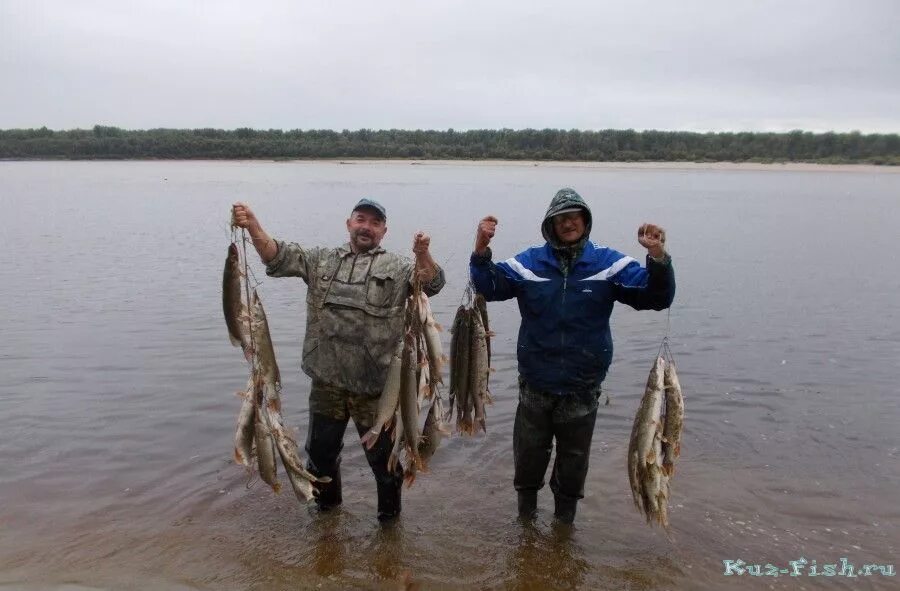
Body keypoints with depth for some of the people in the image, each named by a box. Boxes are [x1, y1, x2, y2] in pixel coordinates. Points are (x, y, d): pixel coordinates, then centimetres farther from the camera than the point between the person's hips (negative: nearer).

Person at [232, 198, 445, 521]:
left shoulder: (396, 267, 2)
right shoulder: (322, 260, 11)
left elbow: (431, 283, -13)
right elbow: (279, 258, 2)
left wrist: (422, 254, -34)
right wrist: (253, 226, -15)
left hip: (373, 384, -3)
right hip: (327, 380, 3)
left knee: (381, 452, 8)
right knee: (321, 447, 18)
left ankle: (389, 508, 33)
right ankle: (327, 499, 44)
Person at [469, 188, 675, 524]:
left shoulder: (608, 264, -6)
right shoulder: (529, 263, -3)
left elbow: (655, 297, -10)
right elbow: (490, 288, -6)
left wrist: (658, 257, -28)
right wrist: (481, 251, -23)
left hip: (583, 388, 0)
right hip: (535, 386, 1)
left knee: (574, 460, 17)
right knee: (528, 456, 16)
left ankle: (564, 525, 40)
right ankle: (526, 517, 41)